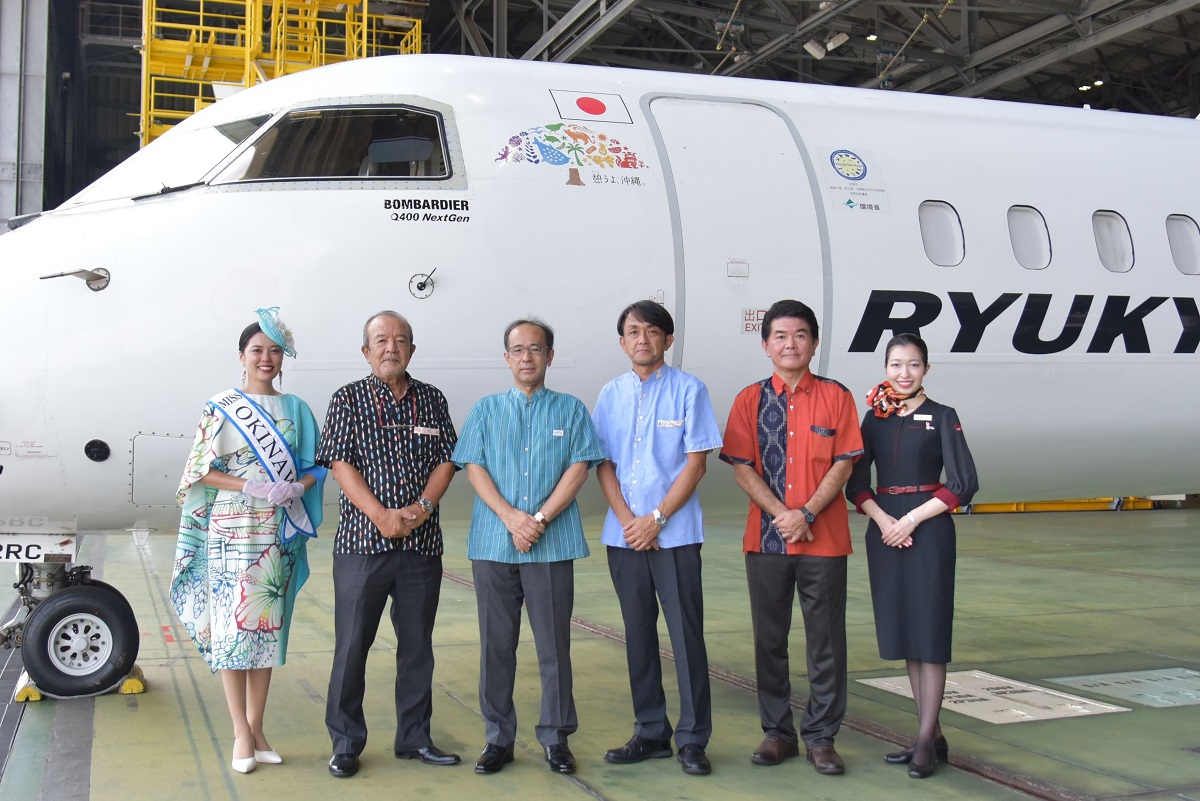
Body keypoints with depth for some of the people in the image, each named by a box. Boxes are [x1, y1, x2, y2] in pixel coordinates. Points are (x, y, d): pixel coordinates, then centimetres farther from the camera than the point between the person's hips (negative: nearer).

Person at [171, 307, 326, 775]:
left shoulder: (296, 410, 10)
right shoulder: (221, 408, 1)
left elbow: (316, 466, 10)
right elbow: (202, 469, -3)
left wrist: (294, 487, -11)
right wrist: (250, 486, -16)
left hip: (279, 534, 3)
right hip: (232, 531, -3)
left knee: (268, 627, 6)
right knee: (232, 625, -4)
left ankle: (256, 729, 15)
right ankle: (242, 735, 4)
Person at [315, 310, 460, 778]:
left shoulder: (432, 401, 10)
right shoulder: (349, 399, 2)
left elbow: (446, 459, 6)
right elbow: (341, 464, -6)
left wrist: (422, 506, -11)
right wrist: (382, 516, -16)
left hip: (422, 544, 3)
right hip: (361, 541, -3)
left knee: (417, 643, 10)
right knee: (352, 644, 1)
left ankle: (414, 738, 22)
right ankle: (346, 743, 13)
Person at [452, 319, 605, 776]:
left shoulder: (570, 409, 7)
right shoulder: (486, 410, 10)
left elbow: (578, 468, -2)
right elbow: (473, 467, 1)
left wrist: (539, 520, -12)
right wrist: (511, 517, -13)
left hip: (553, 545, -1)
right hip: (493, 544, 1)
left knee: (554, 644, 3)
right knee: (496, 644, 6)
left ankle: (556, 738, 14)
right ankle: (498, 738, 16)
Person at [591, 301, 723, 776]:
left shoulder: (688, 390, -2)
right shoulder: (611, 394, 8)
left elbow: (696, 462, -6)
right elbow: (604, 464, 6)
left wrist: (656, 518, -12)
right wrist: (627, 520, -7)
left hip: (675, 535, -4)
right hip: (624, 536, 4)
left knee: (686, 635, -1)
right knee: (638, 635, 10)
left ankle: (692, 739, 9)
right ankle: (650, 733, 21)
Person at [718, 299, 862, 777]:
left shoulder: (835, 397, 3)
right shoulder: (750, 400, 5)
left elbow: (842, 465, -3)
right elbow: (742, 467, -2)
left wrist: (807, 513, -15)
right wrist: (782, 514, -13)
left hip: (824, 539, -1)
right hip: (765, 537, 1)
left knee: (826, 639, 3)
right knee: (769, 638, 8)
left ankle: (820, 737, 14)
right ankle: (778, 732, 20)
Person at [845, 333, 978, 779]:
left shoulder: (942, 418, -2)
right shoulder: (874, 418, 9)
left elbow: (963, 485, -7)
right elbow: (856, 482, 8)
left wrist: (911, 519, -13)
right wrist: (881, 518, -9)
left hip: (928, 532, -4)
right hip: (884, 531, 5)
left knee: (930, 630, -2)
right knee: (902, 631, 8)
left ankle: (926, 741, 3)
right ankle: (933, 734, 19)